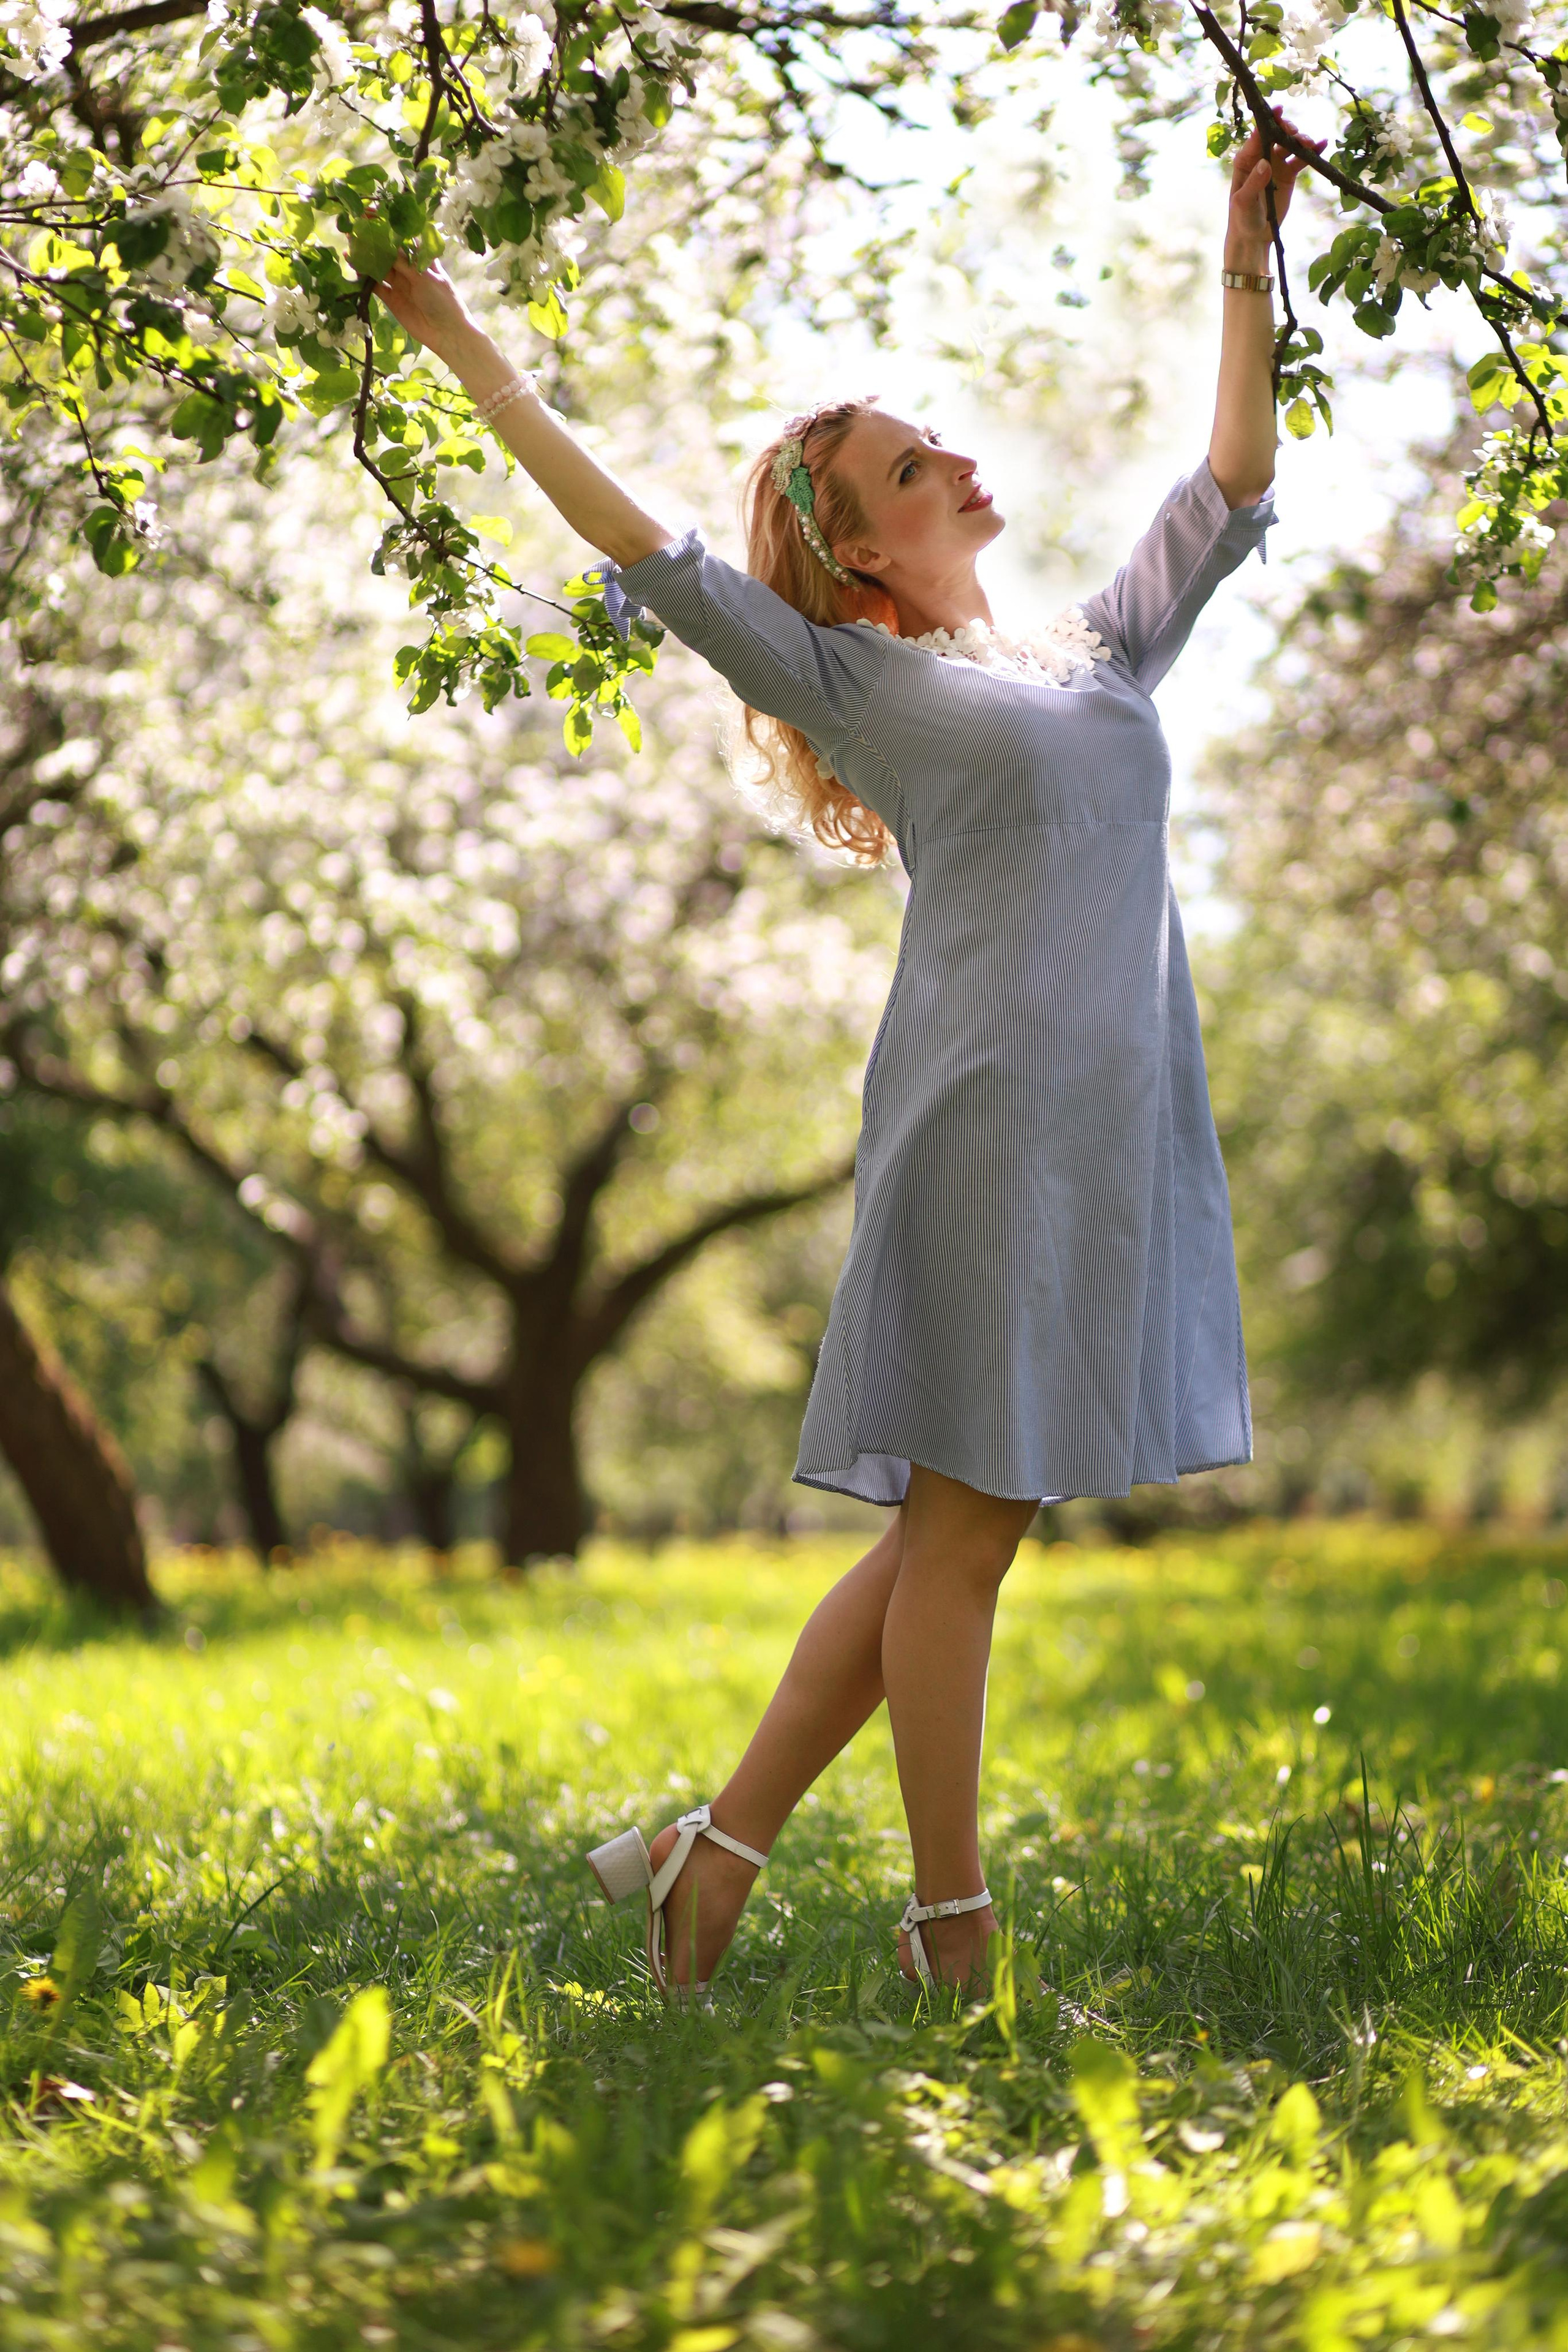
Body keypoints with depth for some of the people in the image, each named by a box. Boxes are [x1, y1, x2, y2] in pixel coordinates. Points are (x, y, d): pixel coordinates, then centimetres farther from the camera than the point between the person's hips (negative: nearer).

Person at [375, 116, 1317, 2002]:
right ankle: (954, 1932, 6)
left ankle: (720, 1850, 14)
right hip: (991, 1115, -6)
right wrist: (459, 344, 5)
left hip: (1124, 1125, 6)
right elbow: (637, 545, 4)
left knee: (962, 1530, 7)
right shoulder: (857, 680, 5)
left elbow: (1232, 487, 29)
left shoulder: (1102, 649, 21)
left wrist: (1244, 267, 27)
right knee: (961, 1526, -2)